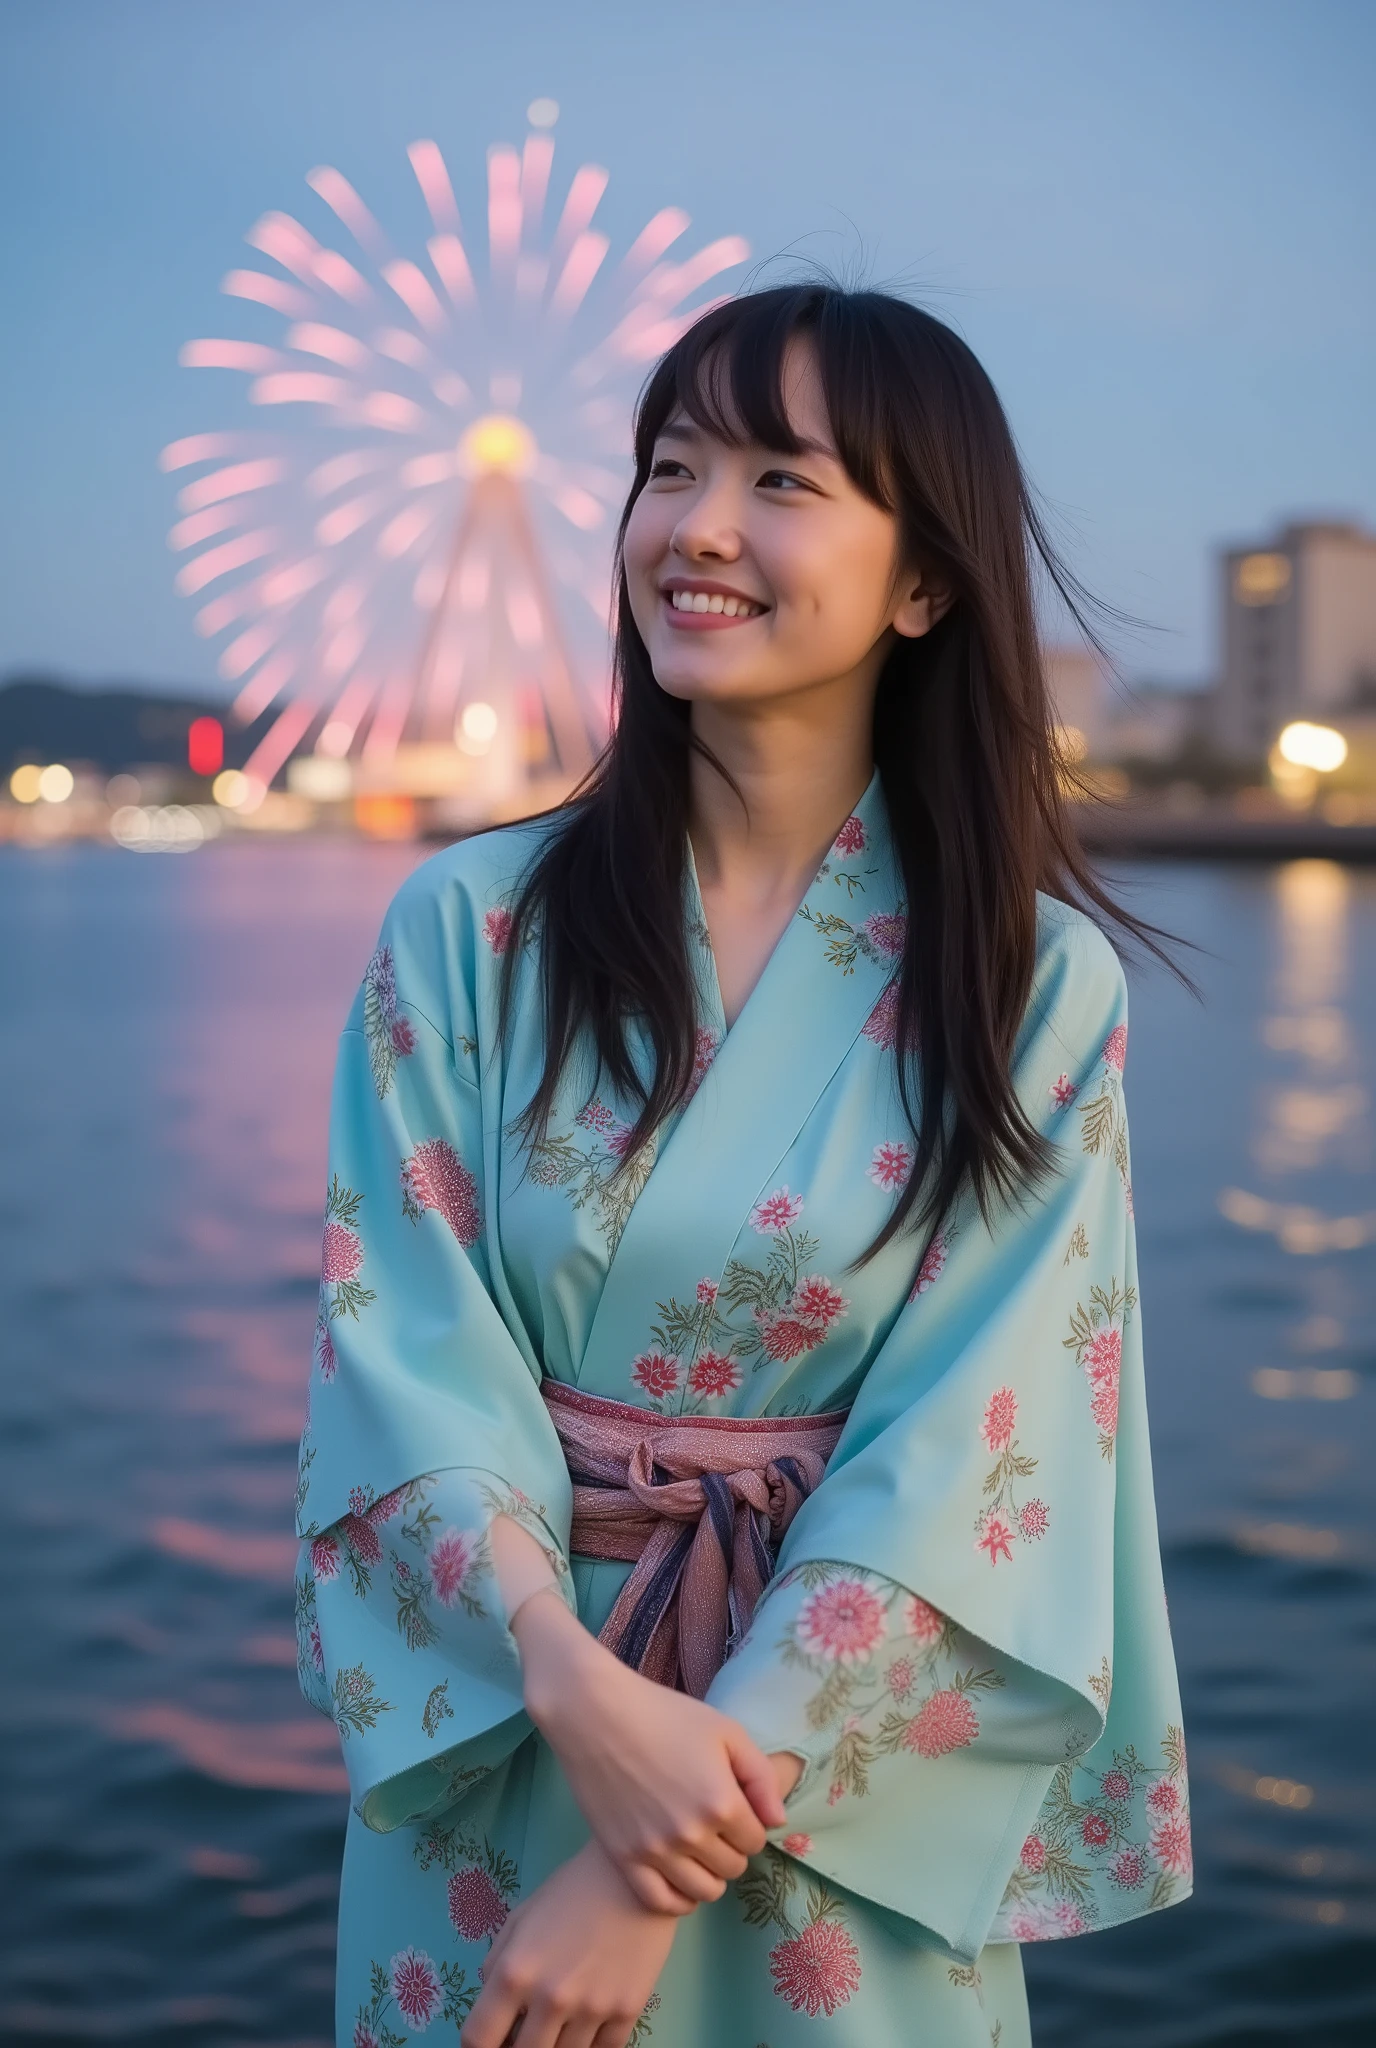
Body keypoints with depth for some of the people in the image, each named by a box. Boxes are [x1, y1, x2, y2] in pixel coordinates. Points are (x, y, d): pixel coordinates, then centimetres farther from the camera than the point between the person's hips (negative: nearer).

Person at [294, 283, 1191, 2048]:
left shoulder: (1038, 986, -9)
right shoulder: (467, 929, -5)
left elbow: (977, 1454, -13)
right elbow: (398, 1358, -9)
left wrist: (665, 1874, -17)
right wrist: (581, 1689, -24)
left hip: (845, 1798, -1)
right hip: (490, 1749, 1)